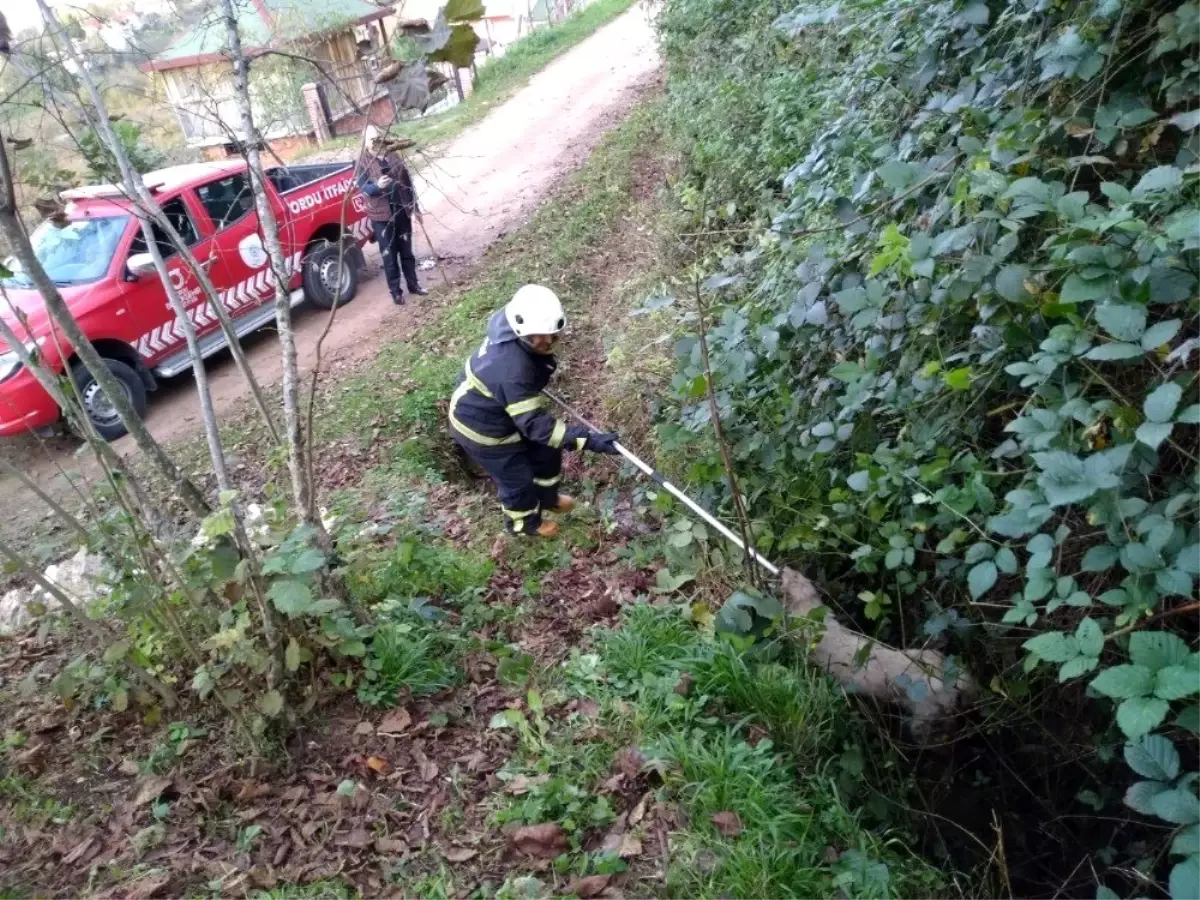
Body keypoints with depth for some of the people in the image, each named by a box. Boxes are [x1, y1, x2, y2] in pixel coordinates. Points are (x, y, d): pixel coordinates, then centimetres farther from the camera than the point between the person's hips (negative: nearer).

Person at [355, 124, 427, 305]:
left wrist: (415, 208, 7)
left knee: (406, 251, 13)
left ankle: (413, 284, 25)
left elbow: (408, 183, 10)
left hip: (402, 211, 4)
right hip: (381, 215, -3)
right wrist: (377, 186, -32)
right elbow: (361, 186, -10)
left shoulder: (394, 157, 8)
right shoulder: (363, 161, -3)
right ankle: (395, 291, 10)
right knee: (389, 255, 2)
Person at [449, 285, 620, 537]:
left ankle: (547, 498, 49)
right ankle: (524, 523, 42)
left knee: (546, 450, 21)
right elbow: (534, 423, -40)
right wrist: (587, 439, -42)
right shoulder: (512, 370, -44)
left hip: (502, 407, 9)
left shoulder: (511, 322, -17)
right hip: (482, 427, -9)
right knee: (517, 478, 11)